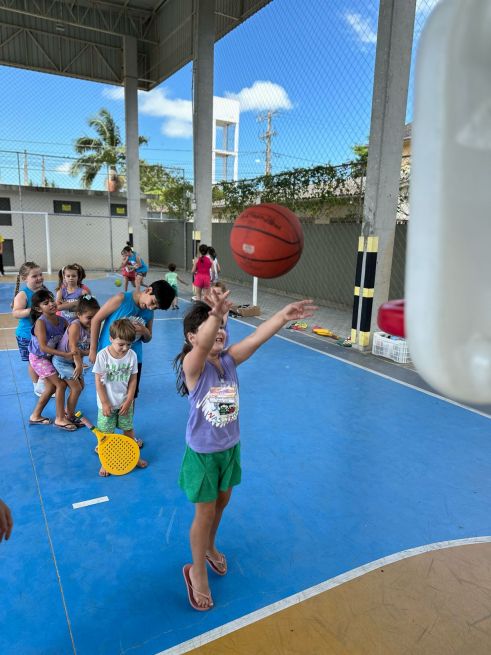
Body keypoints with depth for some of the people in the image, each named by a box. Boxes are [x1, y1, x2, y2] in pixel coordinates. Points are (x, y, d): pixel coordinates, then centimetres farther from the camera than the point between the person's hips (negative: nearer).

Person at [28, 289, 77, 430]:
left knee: (51, 387, 16)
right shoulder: (40, 322, -27)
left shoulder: (62, 321, -9)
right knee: (61, 384, -9)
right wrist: (66, 354, -37)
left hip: (49, 358, 7)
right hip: (38, 358, -7)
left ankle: (35, 416, 32)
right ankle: (60, 419, 2)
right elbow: (43, 347, -33)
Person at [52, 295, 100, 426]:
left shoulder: (90, 328, -3)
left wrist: (81, 352, -25)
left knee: (81, 386, 15)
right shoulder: (75, 325, -25)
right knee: (76, 388, -7)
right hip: (62, 361, -8)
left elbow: (90, 349, -5)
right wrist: (79, 365, -35)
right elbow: (73, 346, -32)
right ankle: (70, 417, 10)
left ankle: (68, 411, 34)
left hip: (74, 361, 8)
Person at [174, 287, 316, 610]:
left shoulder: (229, 360, -10)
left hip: (230, 447, 5)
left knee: (222, 501, 25)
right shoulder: (193, 366, -25)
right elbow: (203, 345, -47)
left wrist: (283, 315, -39)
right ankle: (197, 571, 36)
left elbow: (257, 337, -25)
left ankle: (210, 547, 54)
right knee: (205, 512, 10)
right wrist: (215, 314, -67)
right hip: (203, 453, -5)